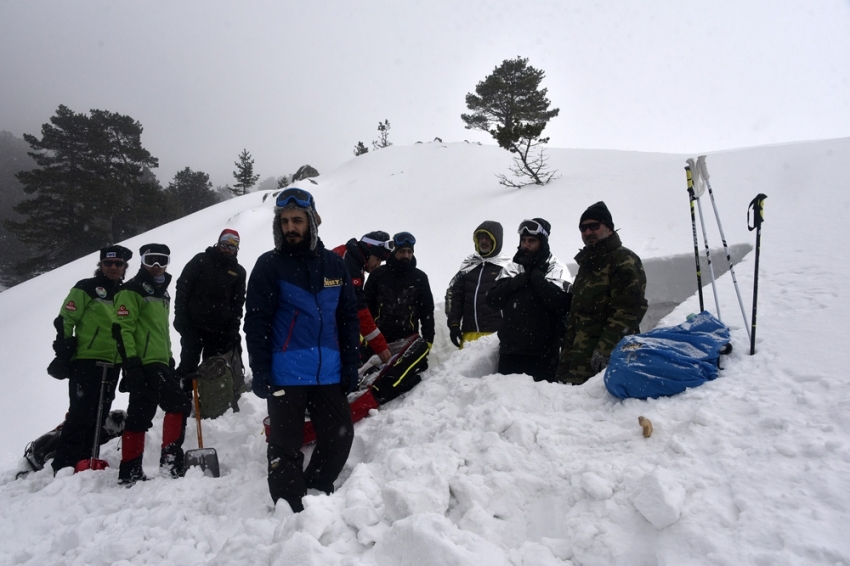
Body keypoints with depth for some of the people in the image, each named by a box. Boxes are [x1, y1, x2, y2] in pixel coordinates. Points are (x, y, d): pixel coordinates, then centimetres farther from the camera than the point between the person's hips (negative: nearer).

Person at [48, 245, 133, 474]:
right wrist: (64, 352, -12)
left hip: (112, 364, 6)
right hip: (86, 361, -6)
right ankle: (64, 466, 1)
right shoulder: (86, 288, -1)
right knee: (80, 414, -7)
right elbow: (65, 320, -5)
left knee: (98, 416, 8)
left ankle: (83, 462, 17)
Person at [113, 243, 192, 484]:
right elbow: (122, 328, -14)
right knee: (179, 404, -13)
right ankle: (170, 460, -7)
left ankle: (130, 472, 15)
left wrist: (170, 359, 25)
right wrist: (131, 362, -20)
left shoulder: (162, 294, 23)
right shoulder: (131, 291, -5)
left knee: (140, 417, 10)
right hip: (144, 365, -9)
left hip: (159, 364, 9)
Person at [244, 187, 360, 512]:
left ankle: (314, 494, 31)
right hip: (286, 374, -4)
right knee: (286, 445, 5)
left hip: (328, 373, 4)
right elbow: (256, 322, -6)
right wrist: (260, 373, -11)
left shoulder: (333, 264, 7)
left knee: (340, 436, 10)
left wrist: (351, 364, 4)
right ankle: (291, 508, 20)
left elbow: (349, 318, 9)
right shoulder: (269, 265, -2)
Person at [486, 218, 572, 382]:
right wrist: (513, 283, -9)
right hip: (510, 348, 4)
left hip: (542, 352, -4)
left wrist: (538, 279, -13)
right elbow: (492, 301, 5)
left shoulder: (557, 270, 0)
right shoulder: (511, 268, 12)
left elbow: (562, 305, -14)